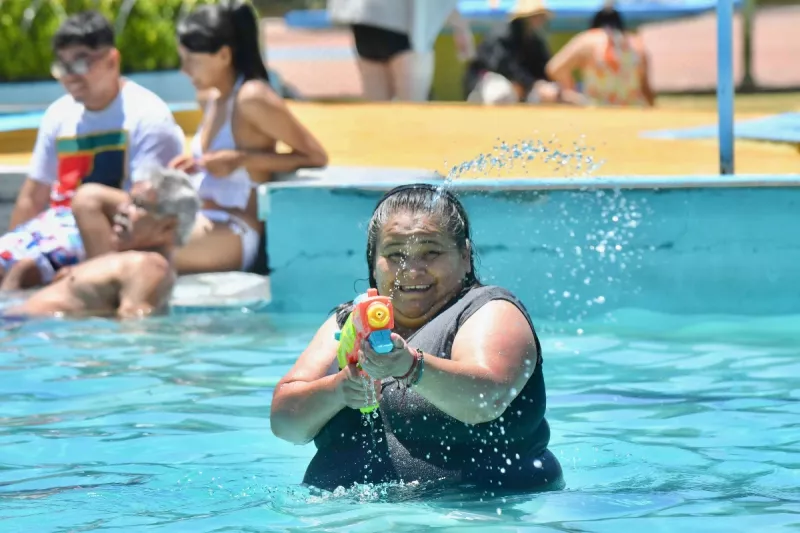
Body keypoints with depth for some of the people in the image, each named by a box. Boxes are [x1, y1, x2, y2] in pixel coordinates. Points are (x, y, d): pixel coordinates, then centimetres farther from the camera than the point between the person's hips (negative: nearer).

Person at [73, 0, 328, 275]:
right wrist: (195, 164, 4)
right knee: (91, 200, -3)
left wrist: (242, 159, -17)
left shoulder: (251, 98, -12)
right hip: (198, 221, 9)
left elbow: (317, 157, -12)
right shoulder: (215, 97, 12)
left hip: (233, 237, -9)